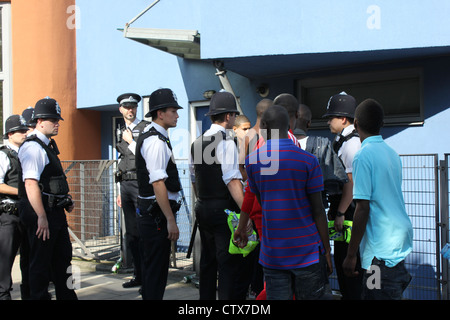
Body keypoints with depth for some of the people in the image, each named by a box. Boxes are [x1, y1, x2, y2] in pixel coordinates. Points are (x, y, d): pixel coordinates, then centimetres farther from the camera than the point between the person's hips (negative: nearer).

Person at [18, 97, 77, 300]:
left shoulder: (48, 145, 15)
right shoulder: (33, 147, -16)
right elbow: (30, 184, -25)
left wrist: (66, 200, 15)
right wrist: (42, 217, -28)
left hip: (55, 211, 10)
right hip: (42, 214, -10)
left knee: (63, 258, 17)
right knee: (41, 263, 1)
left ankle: (67, 296, 29)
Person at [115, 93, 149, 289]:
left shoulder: (146, 128, -2)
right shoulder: (122, 132, 18)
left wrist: (131, 141, -6)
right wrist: (120, 191, 19)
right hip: (125, 184, 7)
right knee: (130, 232, 10)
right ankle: (138, 275, 19)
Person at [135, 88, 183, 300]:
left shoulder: (148, 136, 16)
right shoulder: (156, 141, -17)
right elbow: (158, 184, -23)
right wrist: (171, 220, -22)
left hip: (146, 213, 10)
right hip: (156, 215, -10)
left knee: (150, 267, 20)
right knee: (156, 271, -3)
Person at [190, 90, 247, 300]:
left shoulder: (197, 142, 10)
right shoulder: (225, 142, -13)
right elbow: (232, 180, -20)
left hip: (202, 207, 8)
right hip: (223, 208, -8)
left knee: (208, 261, 17)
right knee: (230, 264, -4)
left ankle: (206, 297, 26)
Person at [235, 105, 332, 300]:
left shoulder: (252, 160, 1)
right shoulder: (308, 161, -6)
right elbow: (317, 210, -5)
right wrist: (327, 250, 3)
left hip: (272, 254, 2)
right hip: (307, 251, -2)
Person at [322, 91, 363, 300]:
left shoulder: (352, 142, -15)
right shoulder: (341, 141, 15)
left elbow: (352, 182, -20)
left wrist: (340, 213, -19)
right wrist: (333, 210, 18)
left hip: (350, 212, -10)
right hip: (342, 211, 10)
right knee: (341, 258, 17)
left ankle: (353, 296, 7)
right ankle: (345, 294, 28)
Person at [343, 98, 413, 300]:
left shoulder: (363, 156, -13)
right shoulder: (392, 153, 10)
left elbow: (362, 209, -17)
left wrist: (351, 255, -12)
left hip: (381, 250, -8)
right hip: (400, 242, 8)